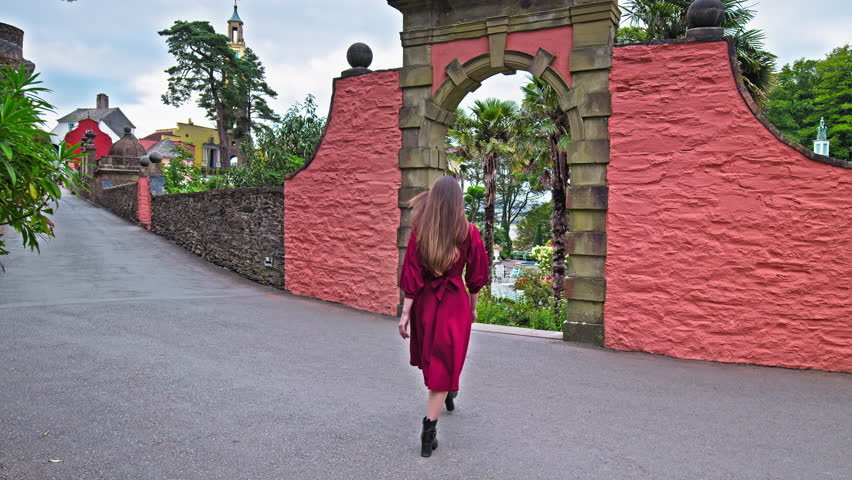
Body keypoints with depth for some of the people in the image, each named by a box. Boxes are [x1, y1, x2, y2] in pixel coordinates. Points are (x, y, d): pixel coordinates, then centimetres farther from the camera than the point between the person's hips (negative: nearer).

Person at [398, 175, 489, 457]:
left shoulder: (419, 231, -7)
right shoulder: (469, 233, -8)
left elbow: (411, 274, -8)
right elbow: (476, 276, -1)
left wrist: (405, 313, -5)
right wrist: (473, 307, 12)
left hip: (424, 302, 3)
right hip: (455, 303, -2)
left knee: (430, 356, 26)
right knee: (444, 365, 4)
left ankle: (447, 395, 53)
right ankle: (429, 430, -1)